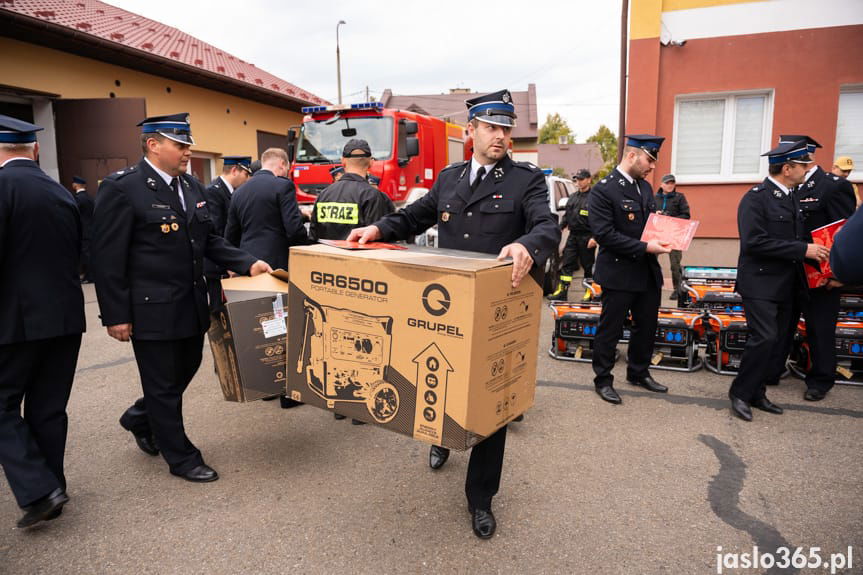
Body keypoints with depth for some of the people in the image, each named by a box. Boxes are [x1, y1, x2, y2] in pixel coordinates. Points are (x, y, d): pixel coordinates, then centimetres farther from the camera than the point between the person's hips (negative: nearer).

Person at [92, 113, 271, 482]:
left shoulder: (192, 186, 8)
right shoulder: (122, 188, -14)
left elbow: (208, 240, 14)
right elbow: (108, 258, -14)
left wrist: (247, 264, 1)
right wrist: (116, 316, -14)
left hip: (191, 304, 7)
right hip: (152, 308, -7)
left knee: (186, 369, 19)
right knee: (163, 383, 7)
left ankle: (140, 418, 47)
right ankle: (181, 458, 24)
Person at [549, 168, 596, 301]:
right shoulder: (573, 197, 13)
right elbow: (566, 215, 21)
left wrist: (594, 237, -19)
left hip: (587, 237, -6)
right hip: (573, 235, 6)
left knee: (588, 266, 5)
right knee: (567, 264, 4)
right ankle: (562, 292, 7)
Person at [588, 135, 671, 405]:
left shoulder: (645, 187, 11)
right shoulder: (603, 190, -14)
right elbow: (604, 234, -21)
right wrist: (644, 248, -22)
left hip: (648, 272, 8)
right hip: (619, 274, -8)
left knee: (647, 326, 18)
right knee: (610, 329, 5)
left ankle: (638, 373, 36)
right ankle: (603, 380, 20)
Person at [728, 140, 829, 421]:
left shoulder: (792, 197, 14)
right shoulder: (755, 198, -12)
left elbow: (795, 237, 21)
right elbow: (754, 242, -22)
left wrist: (815, 250, 2)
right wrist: (802, 250, -19)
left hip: (787, 285, 9)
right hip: (761, 283, -8)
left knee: (781, 341, 10)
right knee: (765, 338, -14)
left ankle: (756, 392, 21)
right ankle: (740, 393, 2)